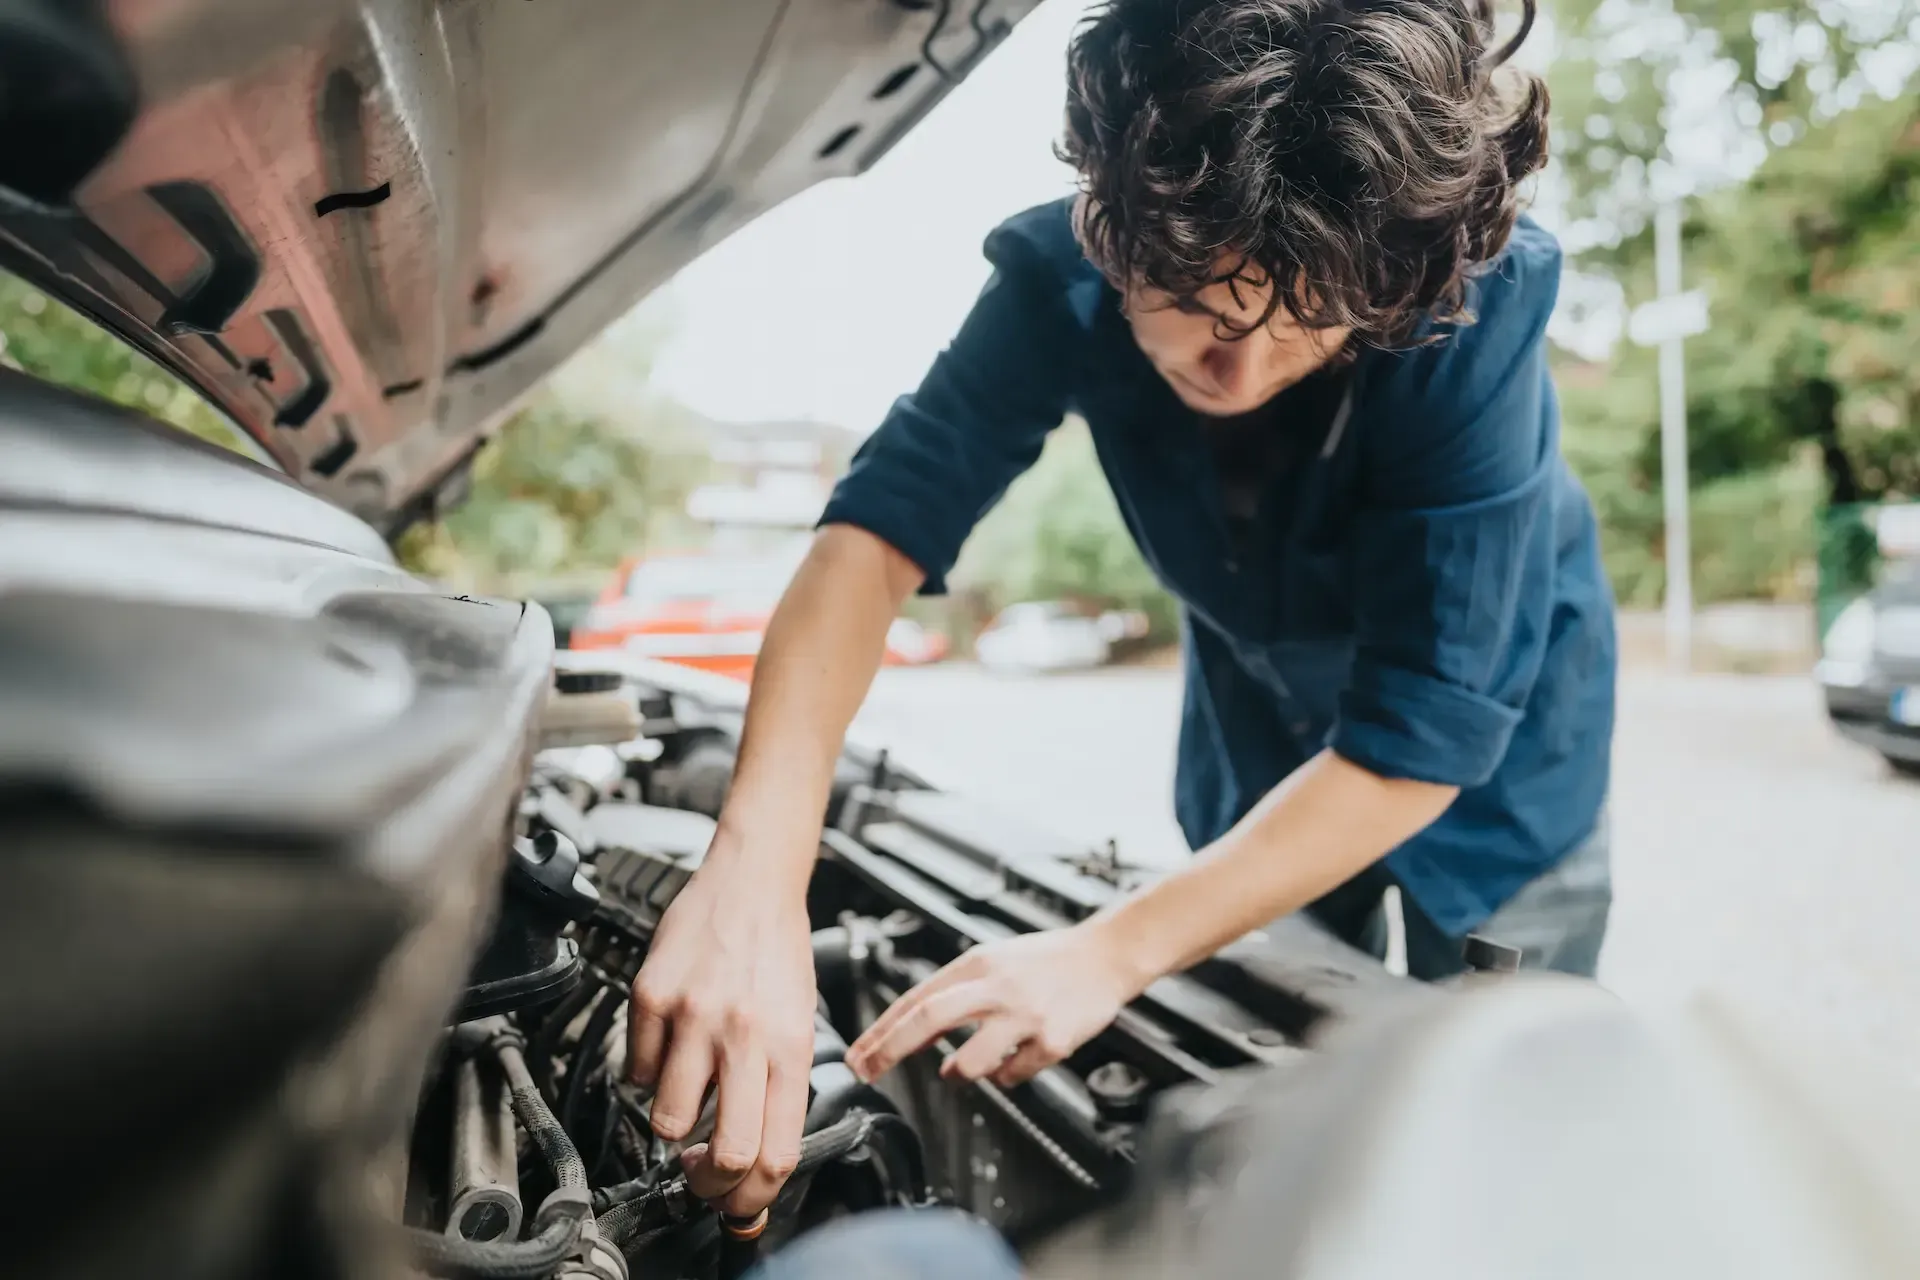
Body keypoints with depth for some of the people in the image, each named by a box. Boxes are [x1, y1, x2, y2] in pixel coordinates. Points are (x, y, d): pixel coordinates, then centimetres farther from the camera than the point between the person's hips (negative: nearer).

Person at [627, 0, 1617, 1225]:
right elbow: (878, 530, -35)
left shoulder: (1475, 306, -35)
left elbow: (1424, 738, -34)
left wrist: (1114, 952, -39)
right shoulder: (1065, 273, -27)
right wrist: (753, 876, -51)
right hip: (1259, 749, 3)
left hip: (1481, 771, -2)